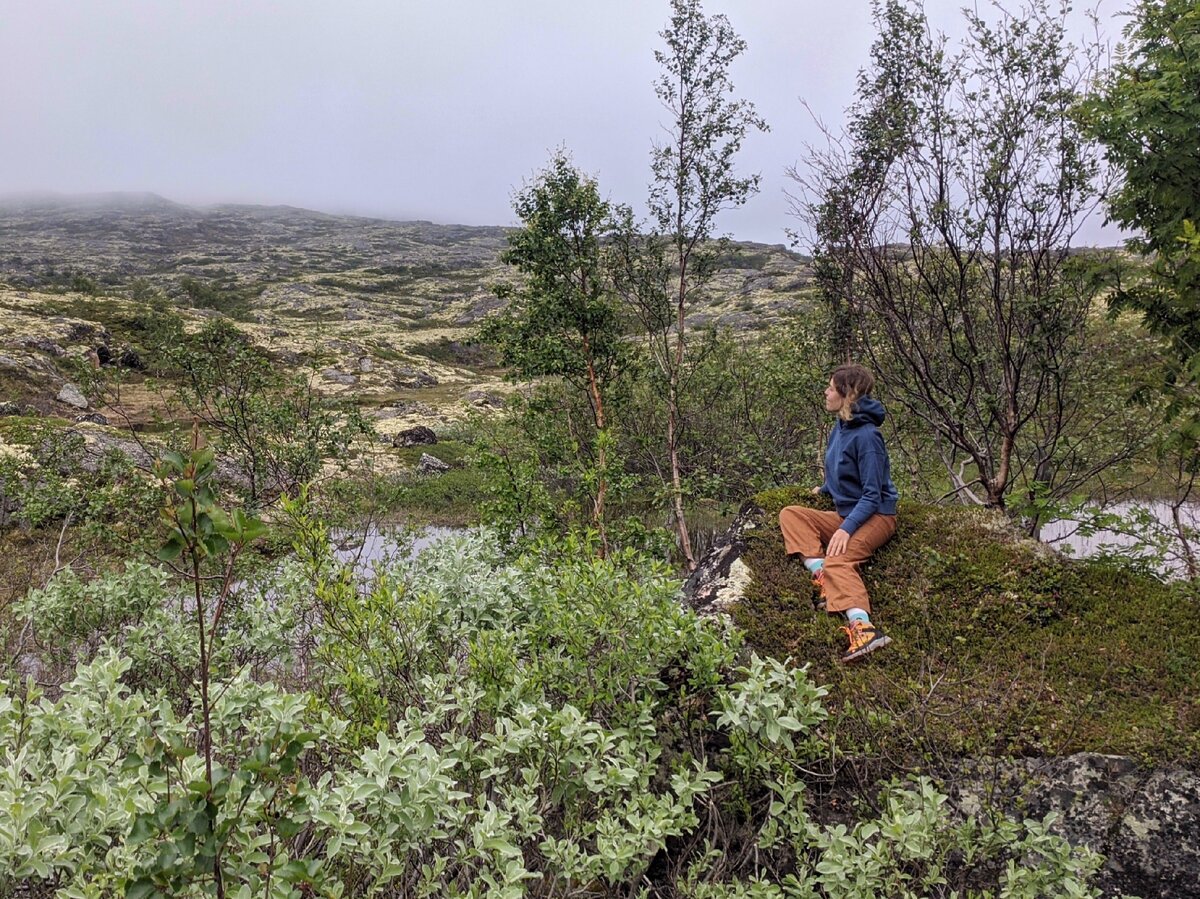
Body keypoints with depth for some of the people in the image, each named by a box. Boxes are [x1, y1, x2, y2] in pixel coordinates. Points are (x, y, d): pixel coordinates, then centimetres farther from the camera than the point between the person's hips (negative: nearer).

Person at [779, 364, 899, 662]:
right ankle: (821, 575, -24)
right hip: (845, 514, 9)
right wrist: (824, 489, 40)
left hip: (876, 516, -9)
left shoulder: (866, 436, -19)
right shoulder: (838, 429, 7)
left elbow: (872, 495, -21)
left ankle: (864, 628, -49)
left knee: (837, 559, -32)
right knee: (790, 514, -5)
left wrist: (846, 529, -30)